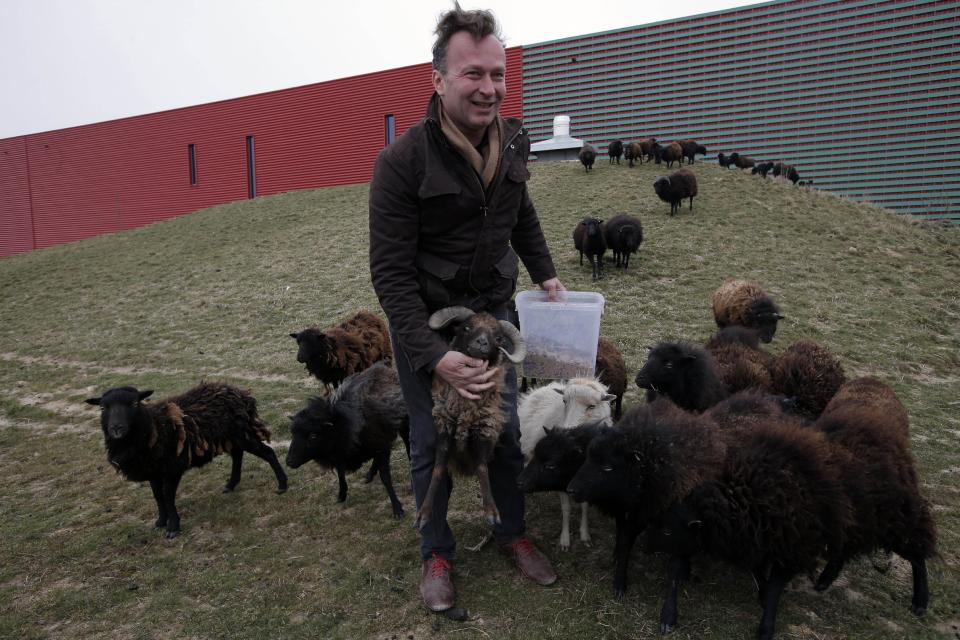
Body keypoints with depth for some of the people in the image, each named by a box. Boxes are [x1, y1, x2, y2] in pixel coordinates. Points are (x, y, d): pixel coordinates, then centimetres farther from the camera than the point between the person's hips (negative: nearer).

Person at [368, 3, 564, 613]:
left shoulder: (513, 142, -4)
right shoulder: (403, 161, -22)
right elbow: (391, 274, -21)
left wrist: (546, 274, 9)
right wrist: (434, 356, -28)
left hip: (494, 312, 5)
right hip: (426, 323, -4)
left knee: (508, 434, 13)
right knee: (433, 445, 9)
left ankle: (514, 533, 37)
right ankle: (437, 553, 31)